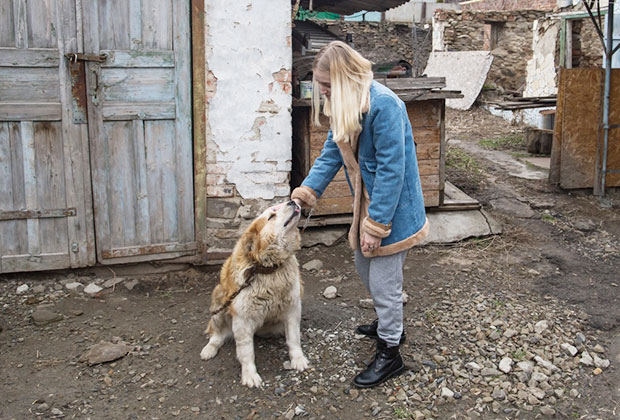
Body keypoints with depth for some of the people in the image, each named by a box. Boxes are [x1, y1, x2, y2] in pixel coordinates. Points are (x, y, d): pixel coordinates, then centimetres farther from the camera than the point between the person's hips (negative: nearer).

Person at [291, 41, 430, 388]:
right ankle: (390, 323, 46)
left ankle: (390, 354, 18)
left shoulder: (384, 105, -26)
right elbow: (332, 153, 9)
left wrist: (375, 225, -23)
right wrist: (305, 192, -1)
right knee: (366, 269, 22)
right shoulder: (345, 105, 4)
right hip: (367, 202, 9)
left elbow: (391, 170, -26)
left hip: (393, 208, -9)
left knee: (383, 280, 0)